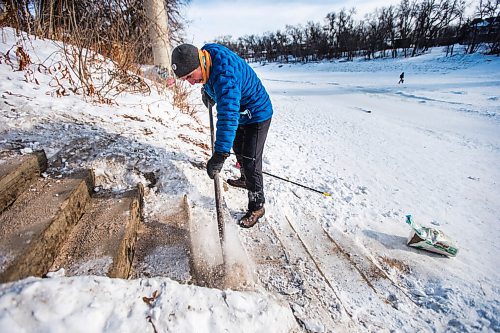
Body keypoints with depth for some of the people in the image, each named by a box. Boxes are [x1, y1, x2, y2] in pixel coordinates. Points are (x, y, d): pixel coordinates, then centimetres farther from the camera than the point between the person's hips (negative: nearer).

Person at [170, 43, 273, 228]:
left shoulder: (225, 74, -39)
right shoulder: (205, 53, -12)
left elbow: (228, 116, -47)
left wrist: (220, 154, -51)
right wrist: (206, 90, 6)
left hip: (257, 115, -9)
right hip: (240, 114, 9)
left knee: (250, 161, -8)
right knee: (238, 148, 24)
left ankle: (257, 206, 6)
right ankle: (245, 180, 47)